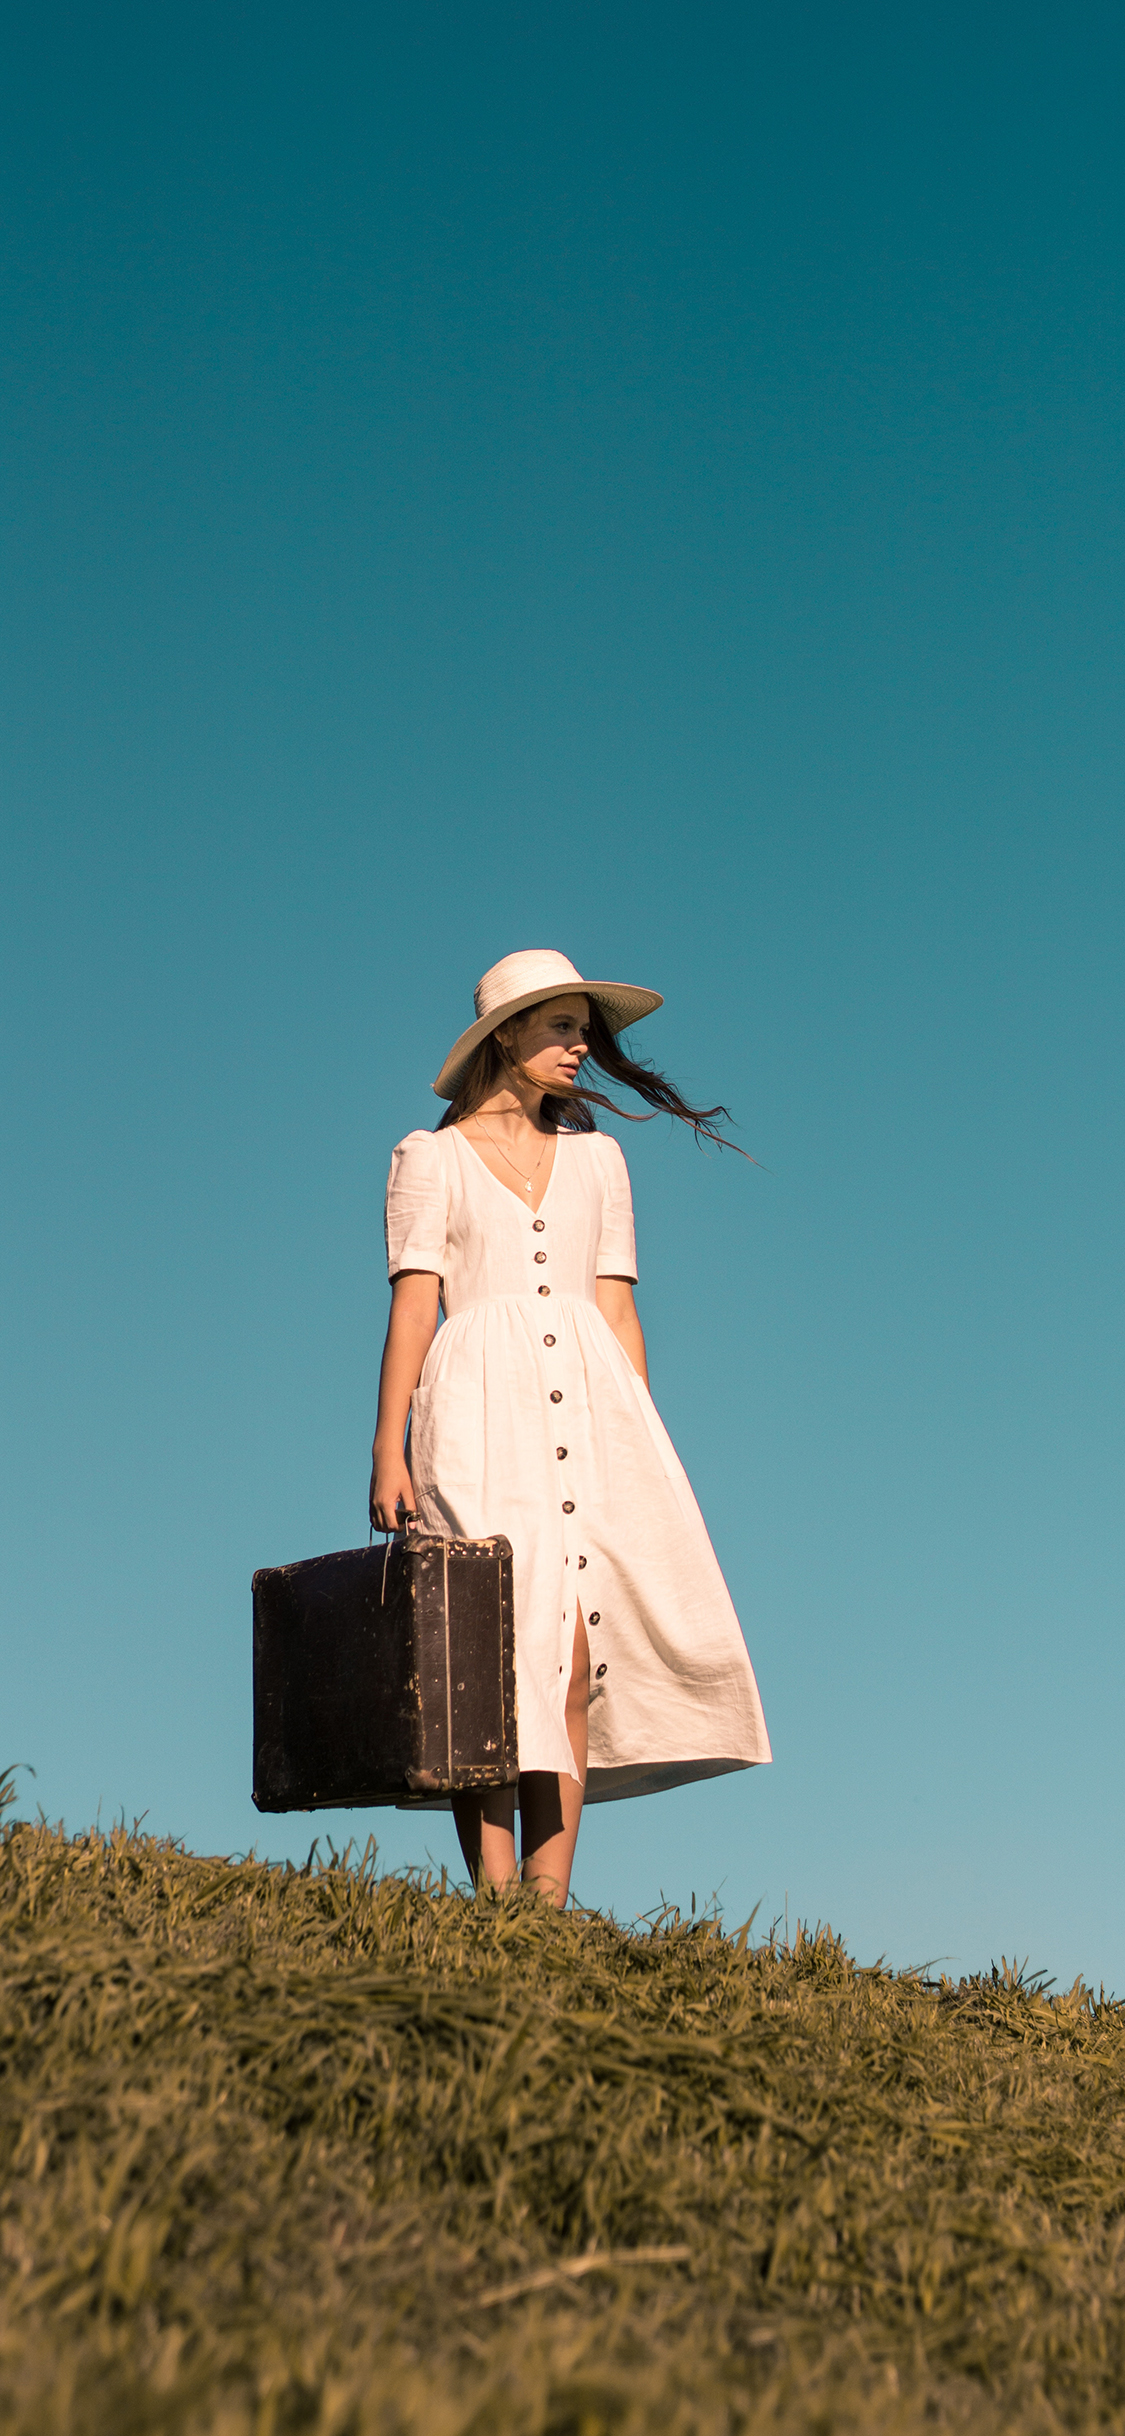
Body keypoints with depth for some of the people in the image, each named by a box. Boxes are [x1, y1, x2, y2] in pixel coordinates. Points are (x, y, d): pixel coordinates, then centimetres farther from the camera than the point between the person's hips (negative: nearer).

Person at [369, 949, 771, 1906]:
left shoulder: (597, 1157, 19)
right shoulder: (431, 1158, 8)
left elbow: (615, 1305, 16)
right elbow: (413, 1302, 1)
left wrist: (642, 1444, 9)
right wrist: (389, 1445, -9)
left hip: (589, 1402, 3)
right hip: (483, 1406, -3)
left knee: (577, 1655, -5)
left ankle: (549, 1902, -2)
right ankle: (494, 1899, -9)